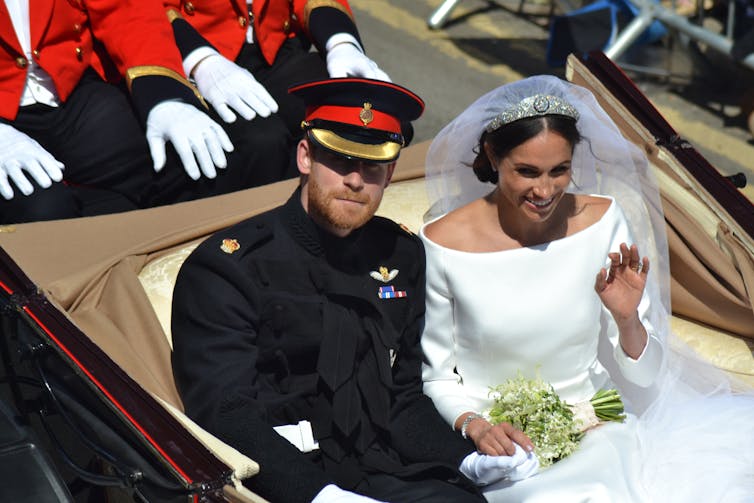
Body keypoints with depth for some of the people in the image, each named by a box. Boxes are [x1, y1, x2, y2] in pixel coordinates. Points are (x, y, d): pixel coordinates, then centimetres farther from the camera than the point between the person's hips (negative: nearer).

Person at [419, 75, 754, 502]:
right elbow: (437, 375, 1)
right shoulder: (442, 245, -11)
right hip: (503, 445, -3)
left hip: (596, 427, 4)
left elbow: (642, 376, 1)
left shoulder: (603, 220, -4)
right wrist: (473, 425, -18)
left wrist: (627, 320, -19)